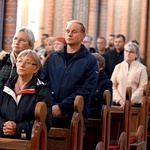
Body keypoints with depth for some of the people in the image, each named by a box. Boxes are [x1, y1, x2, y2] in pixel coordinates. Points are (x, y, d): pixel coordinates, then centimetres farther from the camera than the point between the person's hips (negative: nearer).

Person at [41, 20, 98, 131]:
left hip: (75, 118, -3)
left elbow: (86, 90, -8)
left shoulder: (90, 61, 1)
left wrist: (62, 107, -15)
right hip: (50, 115, 3)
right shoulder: (53, 57, 14)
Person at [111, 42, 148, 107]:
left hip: (134, 104, -2)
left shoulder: (142, 68, 2)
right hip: (118, 103, 2)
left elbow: (142, 87, -5)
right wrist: (119, 100, -7)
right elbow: (113, 85, 6)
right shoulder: (118, 67, 10)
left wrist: (130, 101, -11)